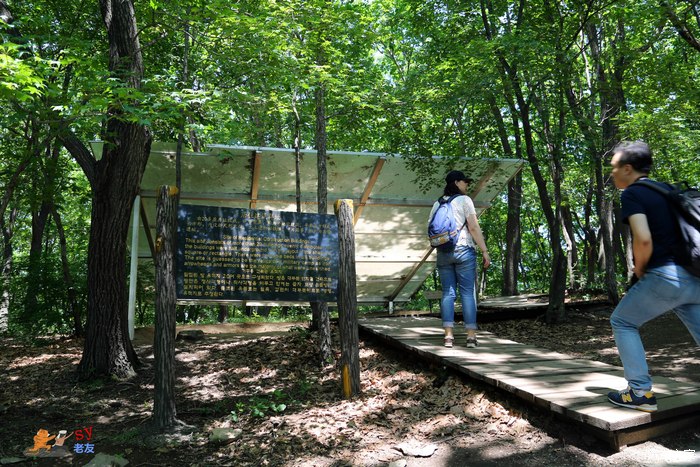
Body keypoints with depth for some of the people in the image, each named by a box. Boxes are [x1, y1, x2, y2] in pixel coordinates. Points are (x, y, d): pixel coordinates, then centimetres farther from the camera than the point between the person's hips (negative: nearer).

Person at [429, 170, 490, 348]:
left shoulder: (437, 204, 13)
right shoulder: (464, 200, -2)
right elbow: (474, 228, -9)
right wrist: (485, 251, -8)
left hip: (443, 252, 4)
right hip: (464, 250, -4)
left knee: (448, 293, 5)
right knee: (468, 292, 0)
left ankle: (448, 335, 1)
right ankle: (471, 335, 0)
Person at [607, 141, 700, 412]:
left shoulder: (632, 194, -5)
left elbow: (643, 239, -21)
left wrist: (639, 270, -3)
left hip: (664, 276, -8)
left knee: (622, 323, 10)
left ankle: (641, 392, 8)